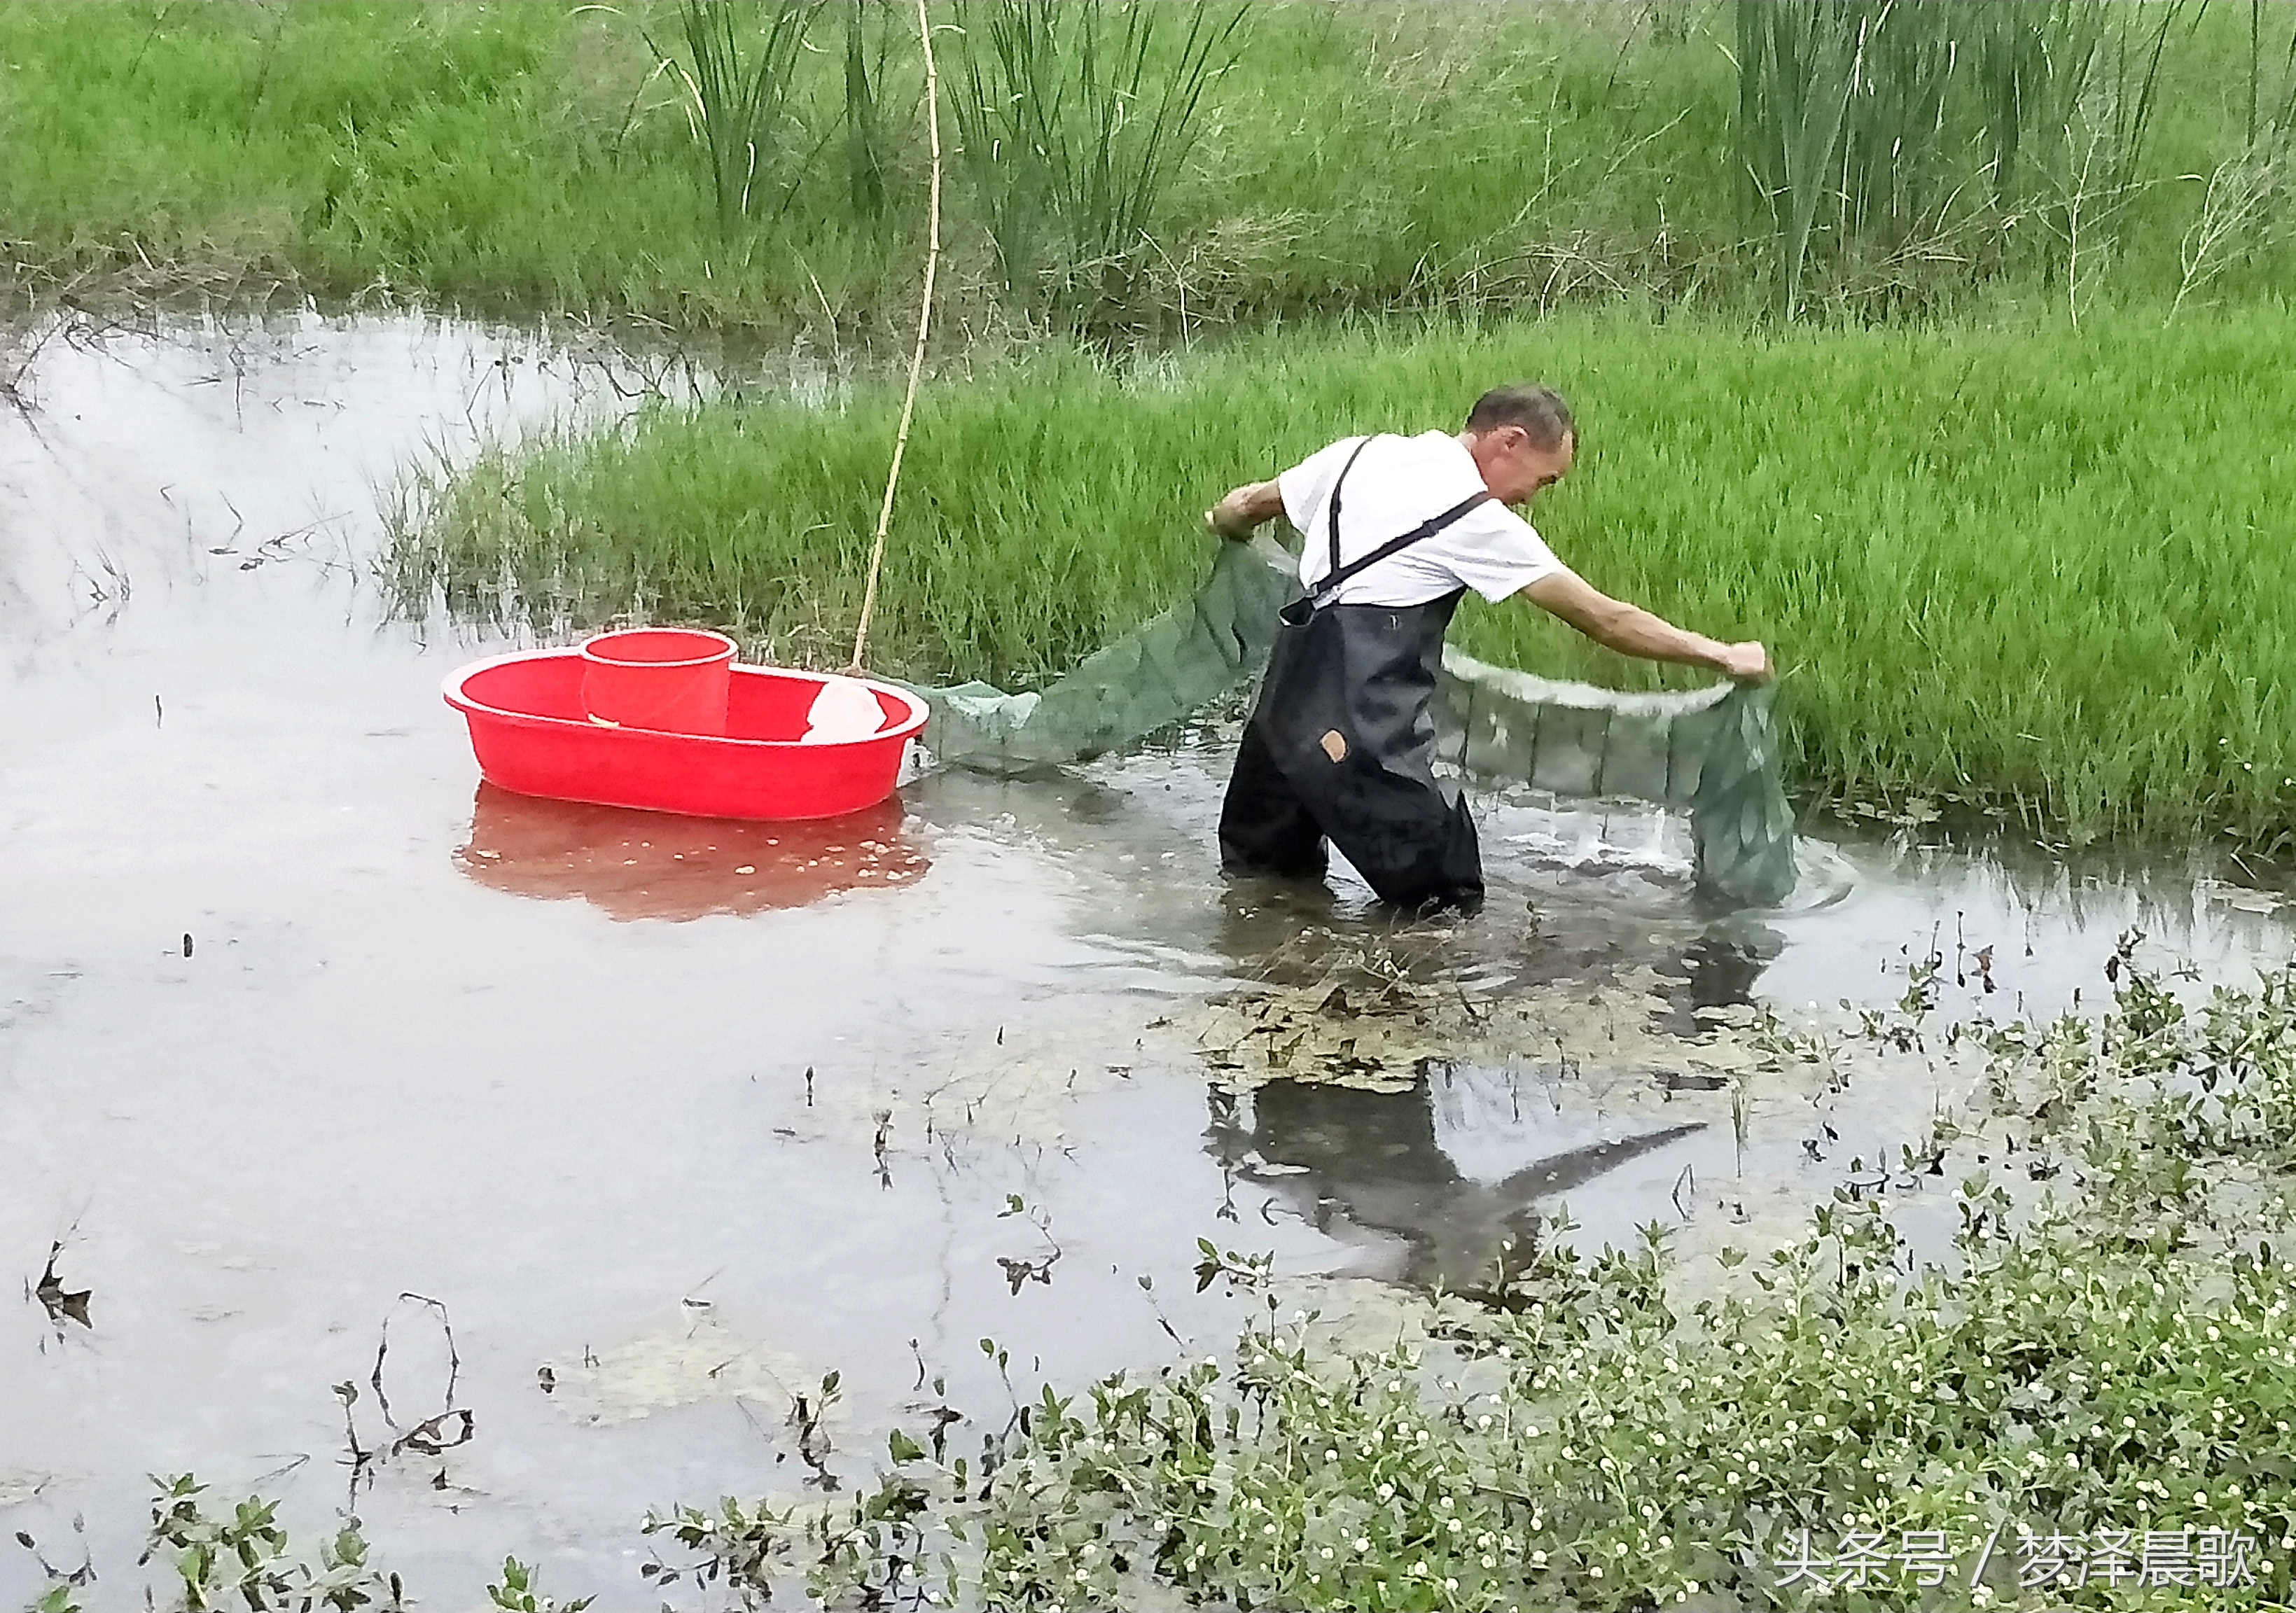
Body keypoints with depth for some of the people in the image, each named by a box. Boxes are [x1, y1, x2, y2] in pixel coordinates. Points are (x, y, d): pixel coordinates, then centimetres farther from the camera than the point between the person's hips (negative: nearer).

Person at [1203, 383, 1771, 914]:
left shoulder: (1362, 454, 12)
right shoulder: (1477, 520, -7)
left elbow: (1244, 507, 26)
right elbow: (1603, 619, -6)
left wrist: (1226, 523, 50)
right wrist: (1720, 655, 1)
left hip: (1286, 695, 8)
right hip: (1363, 732, -8)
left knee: (1260, 878, 23)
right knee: (1448, 901, -3)